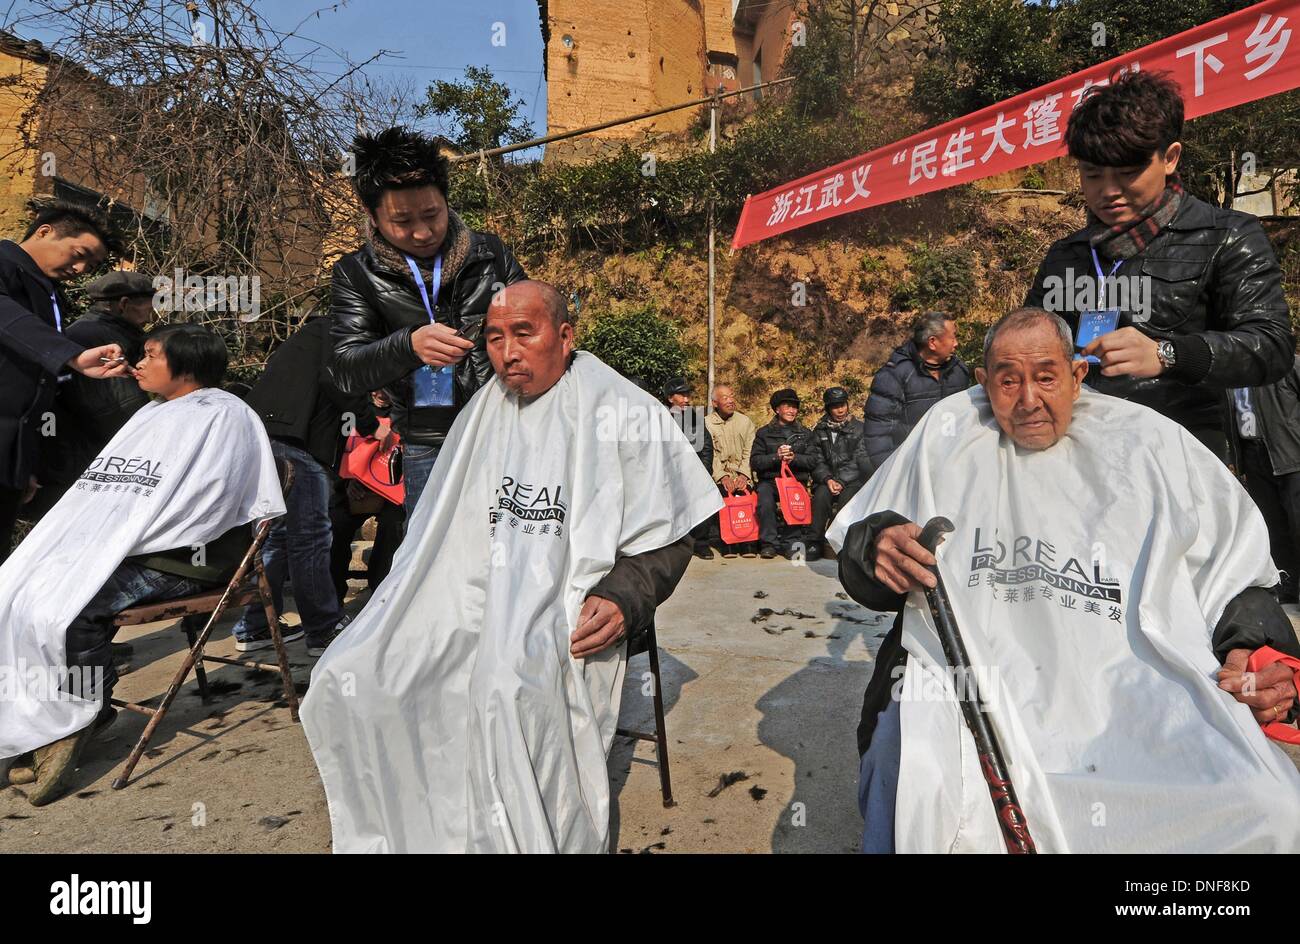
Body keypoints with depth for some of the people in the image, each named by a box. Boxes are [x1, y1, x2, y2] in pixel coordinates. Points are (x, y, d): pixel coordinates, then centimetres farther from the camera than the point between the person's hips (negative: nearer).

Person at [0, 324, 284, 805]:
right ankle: (44, 724, 0)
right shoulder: (150, 416, 21)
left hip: (177, 558, -8)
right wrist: (81, 544, 0)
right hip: (109, 546, 9)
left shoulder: (222, 415, -6)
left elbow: (198, 506, -17)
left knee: (60, 606, -26)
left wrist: (112, 548, -15)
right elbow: (94, 491, 19)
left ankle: (87, 714, -5)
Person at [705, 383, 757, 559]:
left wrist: (744, 475, -11)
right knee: (724, 492, -29)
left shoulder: (745, 422, 13)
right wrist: (723, 476, -15)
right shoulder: (706, 423, 6)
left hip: (742, 474, 1)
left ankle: (747, 544, -17)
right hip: (718, 474, -1)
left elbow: (750, 452, 4)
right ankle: (727, 545, -20)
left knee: (744, 492, -27)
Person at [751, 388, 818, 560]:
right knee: (765, 499, -33)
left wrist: (794, 458, -13)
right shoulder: (764, 433, 14)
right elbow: (755, 461, 3)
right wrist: (776, 457, -13)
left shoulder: (805, 434, 18)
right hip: (769, 480, 0)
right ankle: (769, 542, -24)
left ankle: (793, 542, -19)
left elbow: (813, 461, 5)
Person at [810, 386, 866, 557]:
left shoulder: (858, 428, 3)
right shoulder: (819, 430, 11)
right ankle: (816, 542, -24)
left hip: (853, 480, -2)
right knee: (821, 495, -30)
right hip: (827, 480, 2)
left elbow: (858, 462, -5)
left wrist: (840, 482, -16)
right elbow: (817, 461, 5)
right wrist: (828, 480, -13)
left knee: (846, 498, -33)